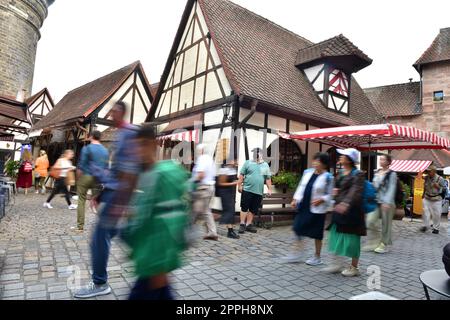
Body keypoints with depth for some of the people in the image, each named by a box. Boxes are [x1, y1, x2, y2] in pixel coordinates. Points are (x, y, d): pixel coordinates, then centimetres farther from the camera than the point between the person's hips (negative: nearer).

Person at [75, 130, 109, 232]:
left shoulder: (87, 148, -7)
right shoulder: (105, 151, 7)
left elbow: (81, 165, -7)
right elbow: (106, 167, 12)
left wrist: (78, 177, 5)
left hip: (86, 176, -3)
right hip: (98, 179, 4)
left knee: (81, 201, 6)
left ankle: (80, 226, 8)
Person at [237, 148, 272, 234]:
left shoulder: (265, 165, 13)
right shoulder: (248, 163, 4)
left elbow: (268, 178, 14)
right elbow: (241, 175, 2)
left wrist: (269, 188, 8)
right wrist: (239, 185, -5)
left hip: (259, 191, 3)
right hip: (247, 189, -3)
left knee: (253, 209, 7)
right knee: (244, 207, -1)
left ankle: (248, 224, 17)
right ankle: (242, 224, 6)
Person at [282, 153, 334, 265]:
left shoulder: (328, 177, -10)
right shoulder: (308, 172, 5)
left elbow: (330, 195, -8)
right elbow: (301, 186, 12)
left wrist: (321, 199, -22)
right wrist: (296, 199, 6)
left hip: (317, 209, -5)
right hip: (303, 206, 6)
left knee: (317, 234, 7)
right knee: (298, 229, 8)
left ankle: (317, 257, 25)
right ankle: (297, 254, 23)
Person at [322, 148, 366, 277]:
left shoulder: (358, 174, -13)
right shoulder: (341, 173, 11)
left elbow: (355, 191, -28)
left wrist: (346, 203, -43)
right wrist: (335, 191, 3)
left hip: (351, 211, -8)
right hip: (339, 210, 8)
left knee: (351, 238, 3)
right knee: (335, 236, 11)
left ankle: (354, 267, 20)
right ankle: (337, 264, 24)